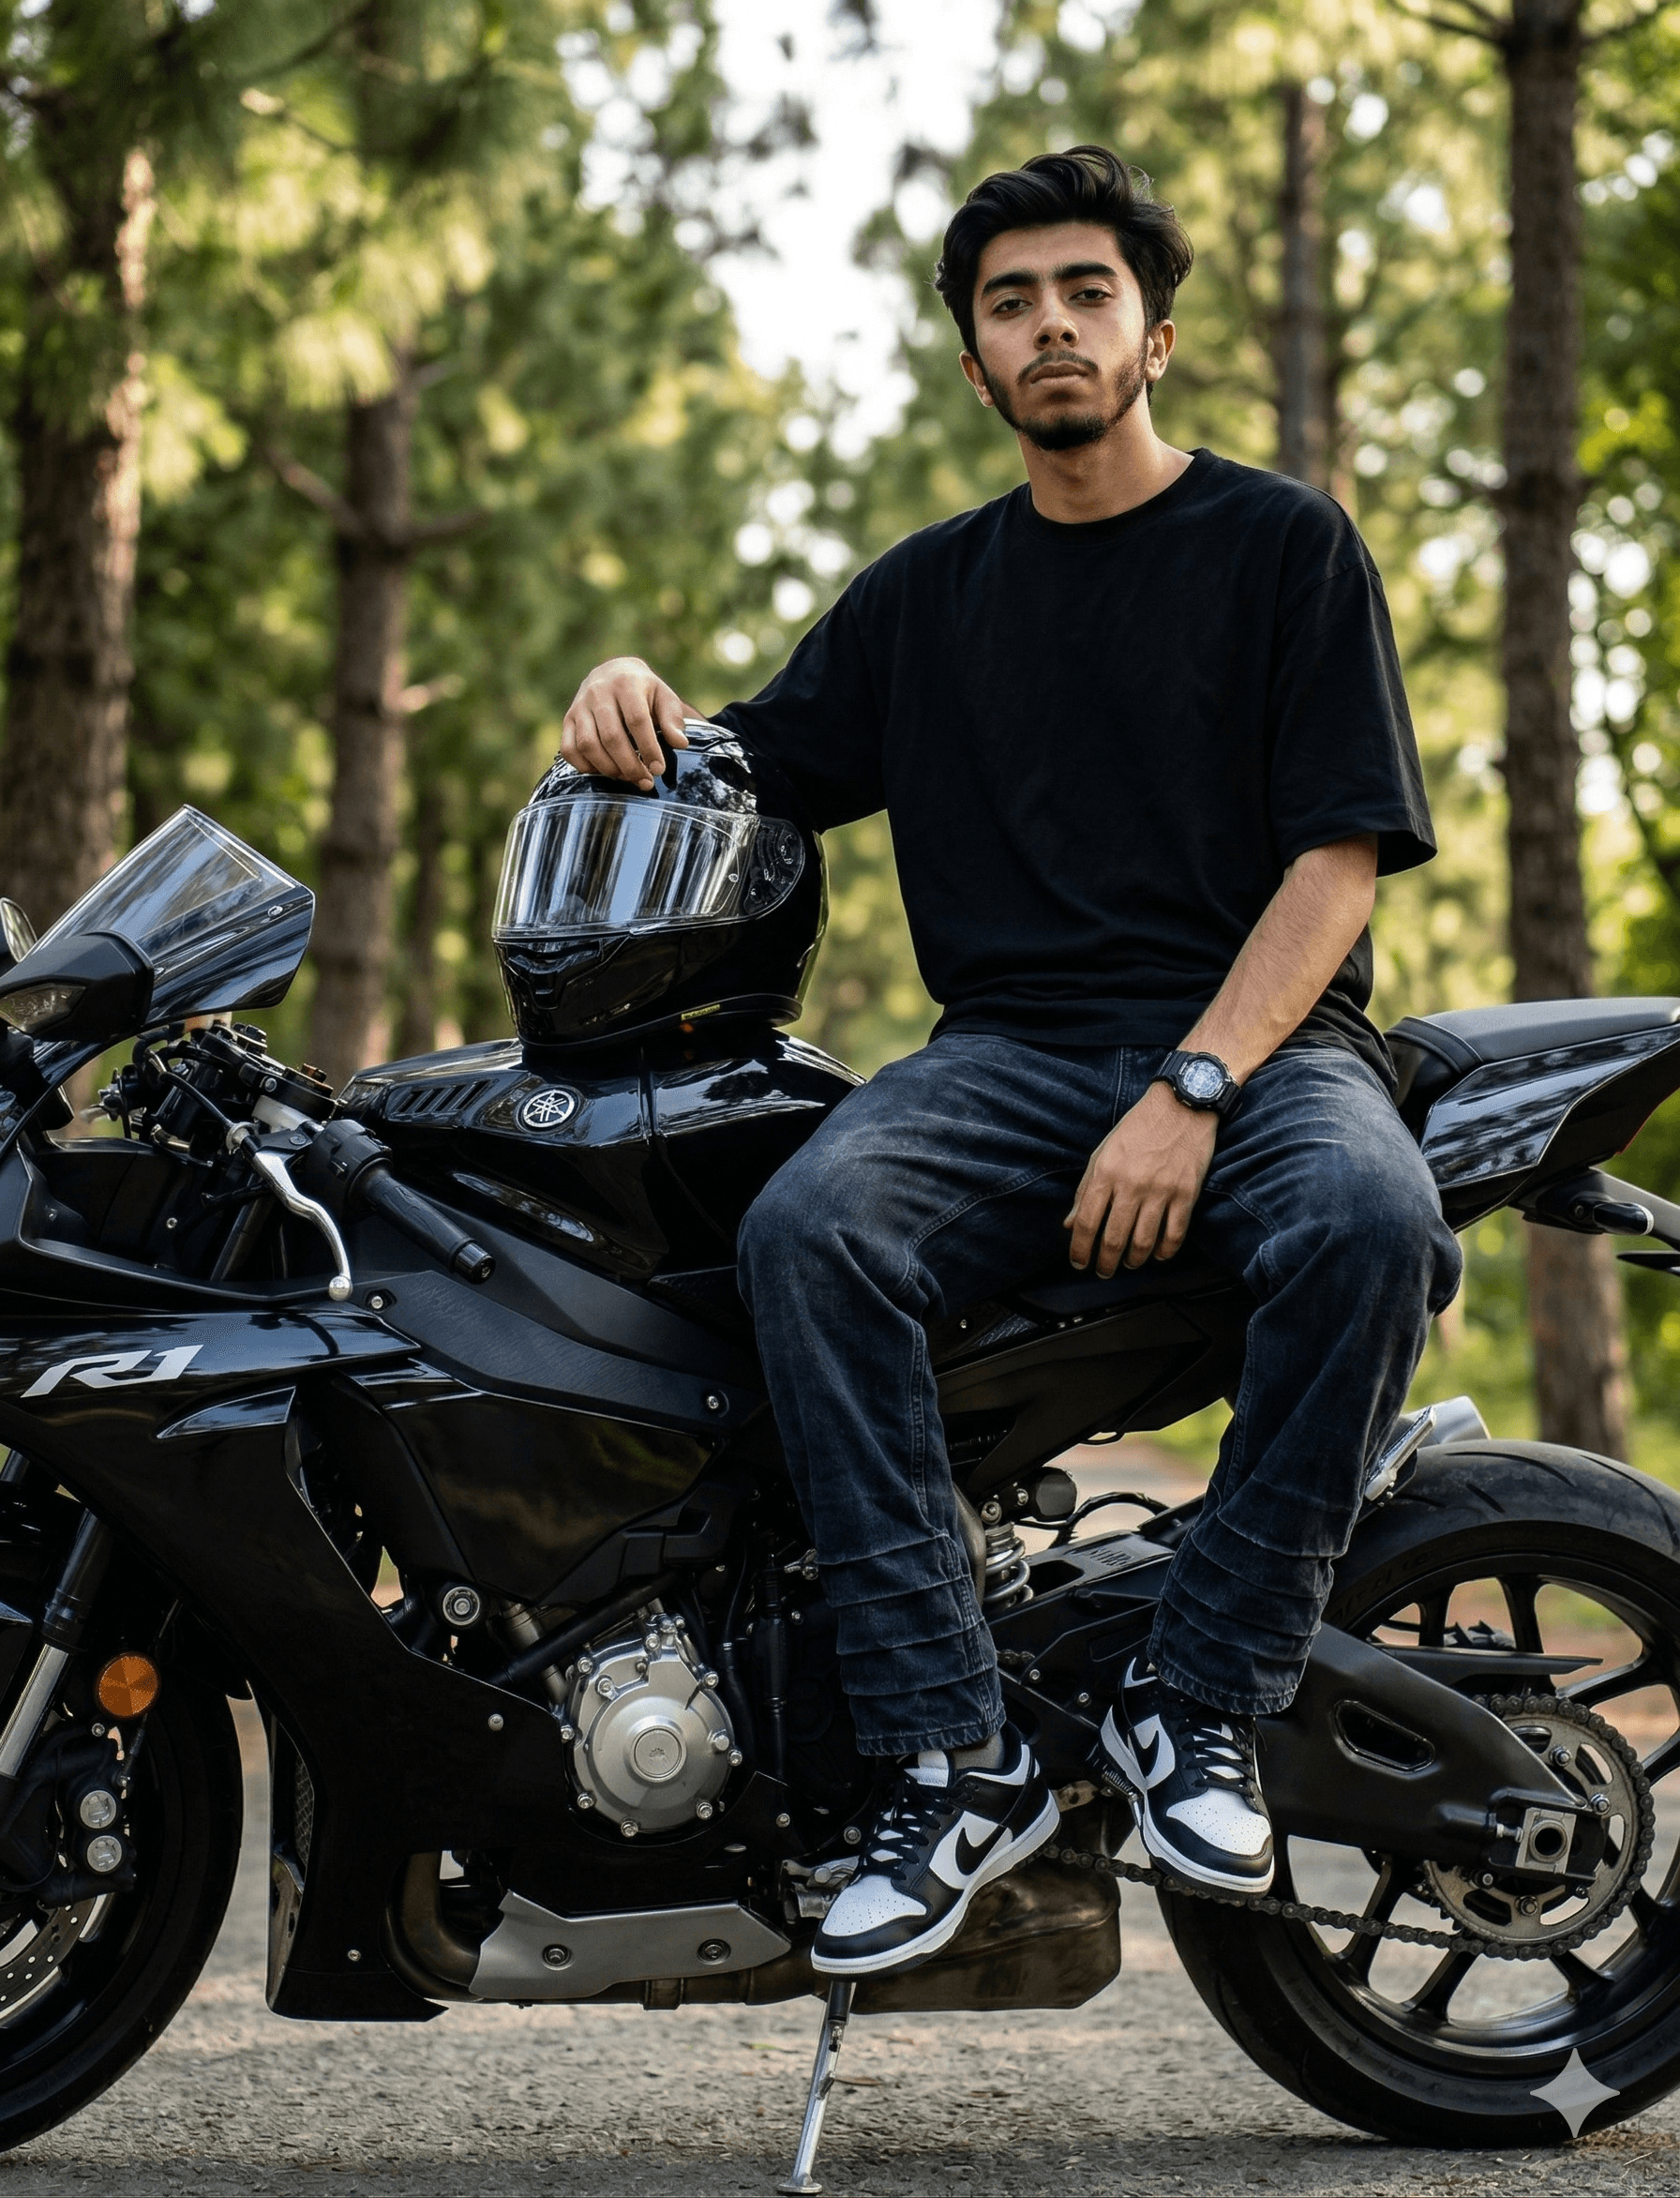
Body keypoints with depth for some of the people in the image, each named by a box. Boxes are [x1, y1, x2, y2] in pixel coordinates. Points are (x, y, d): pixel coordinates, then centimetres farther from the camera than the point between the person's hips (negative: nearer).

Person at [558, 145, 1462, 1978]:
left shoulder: (1286, 546, 8)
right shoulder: (927, 593, 20)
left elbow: (1340, 857, -2)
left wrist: (1193, 1091, -16)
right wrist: (636, 702, -2)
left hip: (1261, 1030, -2)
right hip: (1011, 1047, 3)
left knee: (1369, 1224, -37)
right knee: (807, 1229, -30)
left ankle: (1197, 1701, -22)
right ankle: (951, 1756, -28)